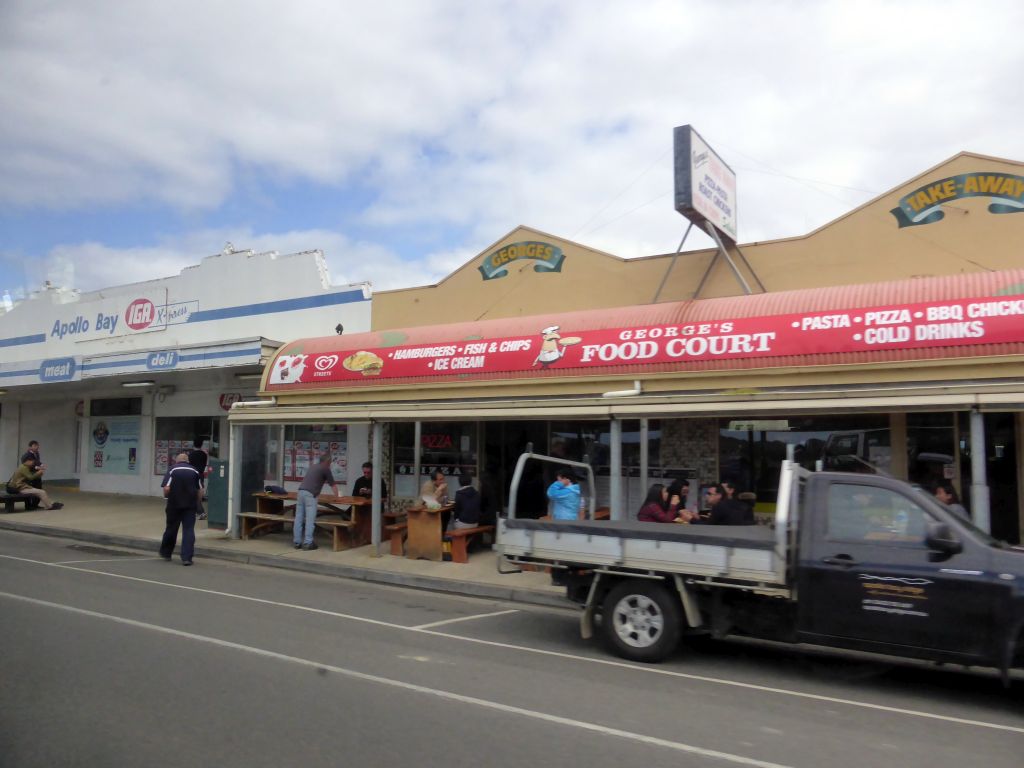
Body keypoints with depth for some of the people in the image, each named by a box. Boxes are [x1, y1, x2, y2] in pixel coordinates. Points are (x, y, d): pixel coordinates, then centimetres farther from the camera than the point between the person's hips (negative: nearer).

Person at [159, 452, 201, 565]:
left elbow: (166, 488, -10)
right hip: (190, 505, 1)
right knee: (189, 530, 1)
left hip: (174, 504, -1)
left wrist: (167, 497, 10)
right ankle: (187, 558, -4)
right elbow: (200, 491, 5)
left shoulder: (172, 470, 0)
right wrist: (197, 504, 17)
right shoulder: (194, 471, 7)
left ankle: (166, 553, 32)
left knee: (171, 529, 15)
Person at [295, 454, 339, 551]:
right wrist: (337, 495, 27)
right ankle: (308, 543, -8)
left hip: (301, 491, 7)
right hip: (310, 494, -7)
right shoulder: (326, 469, 5)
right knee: (310, 519, -6)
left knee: (299, 518, 6)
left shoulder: (314, 466, 26)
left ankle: (297, 542, 9)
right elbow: (333, 484, 13)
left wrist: (324, 480, 58)